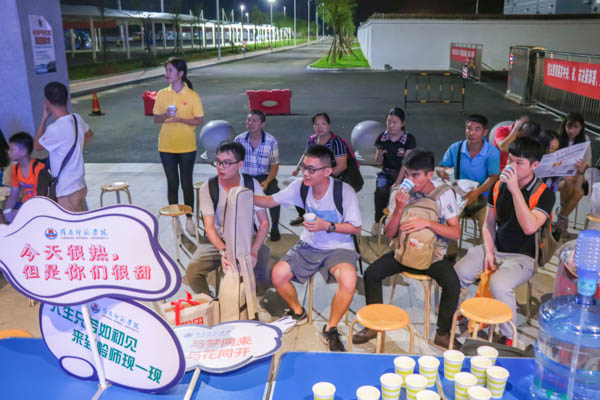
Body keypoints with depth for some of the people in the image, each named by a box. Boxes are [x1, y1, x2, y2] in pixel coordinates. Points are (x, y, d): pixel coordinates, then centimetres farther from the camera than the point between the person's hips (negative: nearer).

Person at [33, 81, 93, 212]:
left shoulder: (55, 129, -25)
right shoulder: (76, 119, 0)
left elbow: (37, 145, -4)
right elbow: (89, 133, 24)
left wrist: (44, 118, -3)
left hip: (67, 192, -8)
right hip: (79, 186, 9)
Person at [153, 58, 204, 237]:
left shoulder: (192, 96, -5)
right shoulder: (162, 94, 4)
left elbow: (199, 120, -6)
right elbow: (156, 119, 8)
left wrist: (180, 119, -20)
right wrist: (165, 115, -14)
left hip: (187, 147, -2)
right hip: (166, 146, 2)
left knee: (187, 184, 6)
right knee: (172, 183, 9)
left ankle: (189, 218, 21)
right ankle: (175, 220, 20)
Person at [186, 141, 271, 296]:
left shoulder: (252, 185, -8)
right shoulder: (207, 188, -11)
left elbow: (264, 222, -8)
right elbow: (209, 227, -15)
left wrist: (253, 251, -24)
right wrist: (223, 250, -34)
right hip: (217, 241, -1)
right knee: (192, 271, -26)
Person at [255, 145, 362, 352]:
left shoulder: (344, 191, -17)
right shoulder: (300, 186, -5)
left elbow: (356, 228, -10)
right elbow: (271, 201, 3)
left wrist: (327, 226, -23)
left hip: (338, 248, -4)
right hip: (308, 245, 4)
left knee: (348, 279, -34)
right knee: (278, 274, -16)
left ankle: (330, 329, -7)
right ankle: (298, 313, 17)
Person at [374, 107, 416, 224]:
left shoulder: (409, 139, -8)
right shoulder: (382, 138, 1)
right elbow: (378, 162, 6)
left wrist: (396, 184, -19)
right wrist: (380, 153, -18)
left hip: (403, 174, -2)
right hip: (386, 173, 2)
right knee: (381, 190, -29)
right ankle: (378, 222, -11)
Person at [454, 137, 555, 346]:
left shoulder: (544, 194, -12)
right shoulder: (499, 186, 3)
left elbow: (529, 227, -29)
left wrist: (515, 190, -30)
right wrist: (489, 252, -4)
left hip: (522, 256, -5)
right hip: (495, 248, 5)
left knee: (499, 284, -33)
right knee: (456, 274, -16)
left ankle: (508, 336, -9)